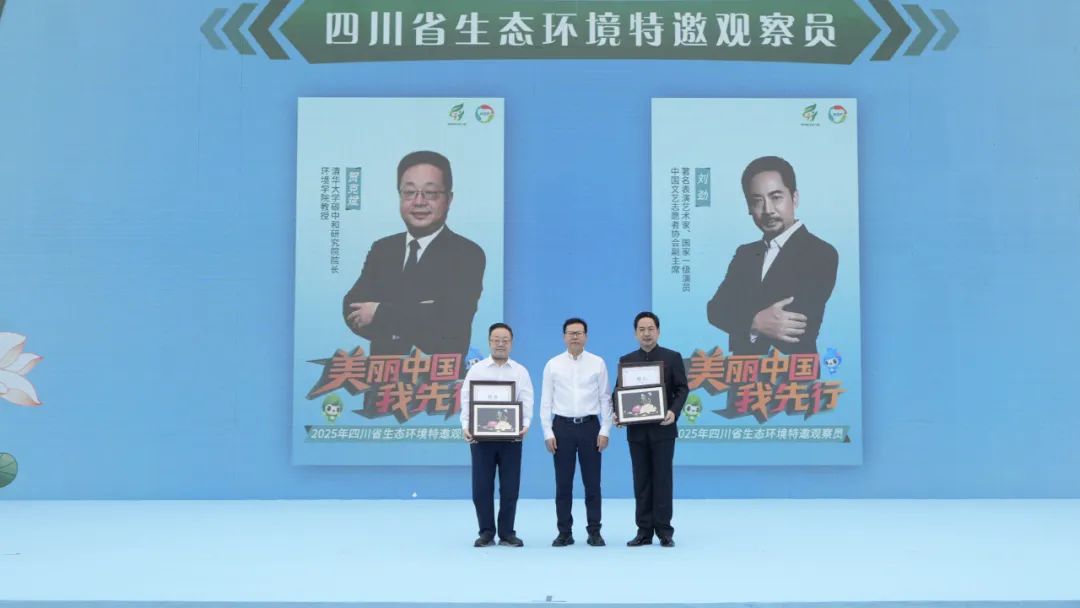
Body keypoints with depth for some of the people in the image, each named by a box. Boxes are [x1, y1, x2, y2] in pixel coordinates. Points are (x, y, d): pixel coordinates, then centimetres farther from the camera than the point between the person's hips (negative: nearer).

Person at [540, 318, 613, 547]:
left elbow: (605, 399, 2)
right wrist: (548, 433, -4)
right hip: (562, 426, 0)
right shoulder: (553, 364, 3)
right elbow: (546, 401, 3)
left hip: (589, 426, 0)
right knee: (563, 483, 4)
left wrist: (605, 431, -5)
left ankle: (594, 531, 11)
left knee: (592, 482, 3)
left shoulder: (598, 363, 2)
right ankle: (565, 532, 11)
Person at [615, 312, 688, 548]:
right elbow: (619, 391, 8)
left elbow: (682, 388, -2)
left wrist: (674, 411, -18)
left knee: (662, 479, -1)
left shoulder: (672, 357, 2)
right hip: (636, 430, 2)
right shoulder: (626, 360, 9)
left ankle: (664, 531, 5)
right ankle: (644, 531, 10)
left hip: (663, 428, -2)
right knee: (641, 481, 5)